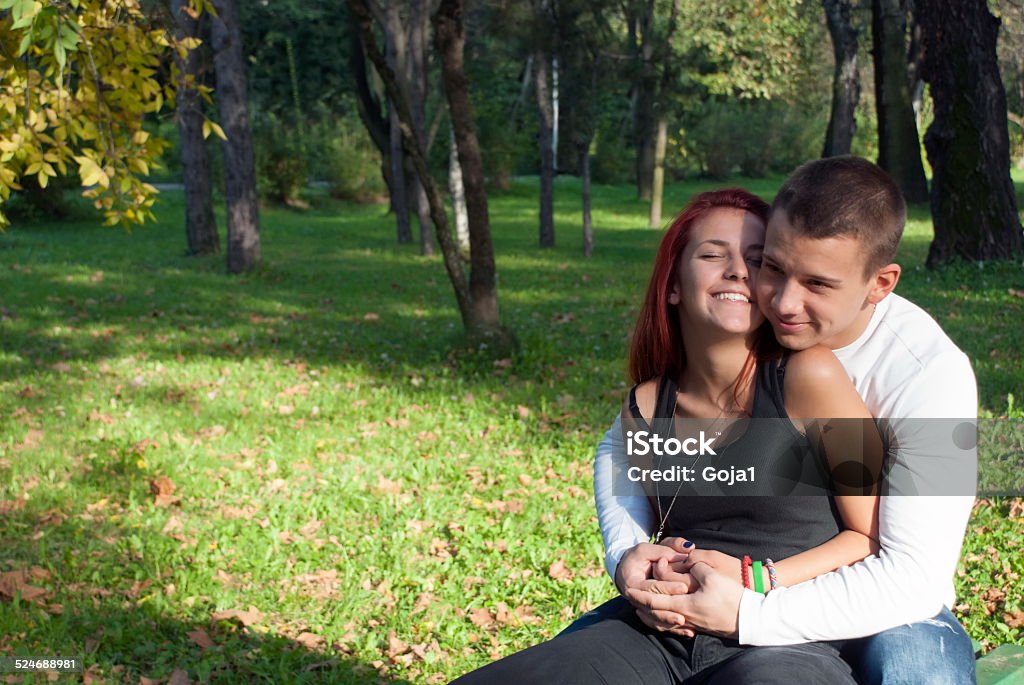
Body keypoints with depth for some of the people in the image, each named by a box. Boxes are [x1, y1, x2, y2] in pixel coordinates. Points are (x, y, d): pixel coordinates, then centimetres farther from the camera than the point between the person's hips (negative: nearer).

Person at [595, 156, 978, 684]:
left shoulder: (932, 372, -22)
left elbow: (914, 575, -27)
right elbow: (620, 446, 2)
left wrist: (748, 617, -35)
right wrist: (625, 551, -18)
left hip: (881, 606, -2)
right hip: (744, 580, 3)